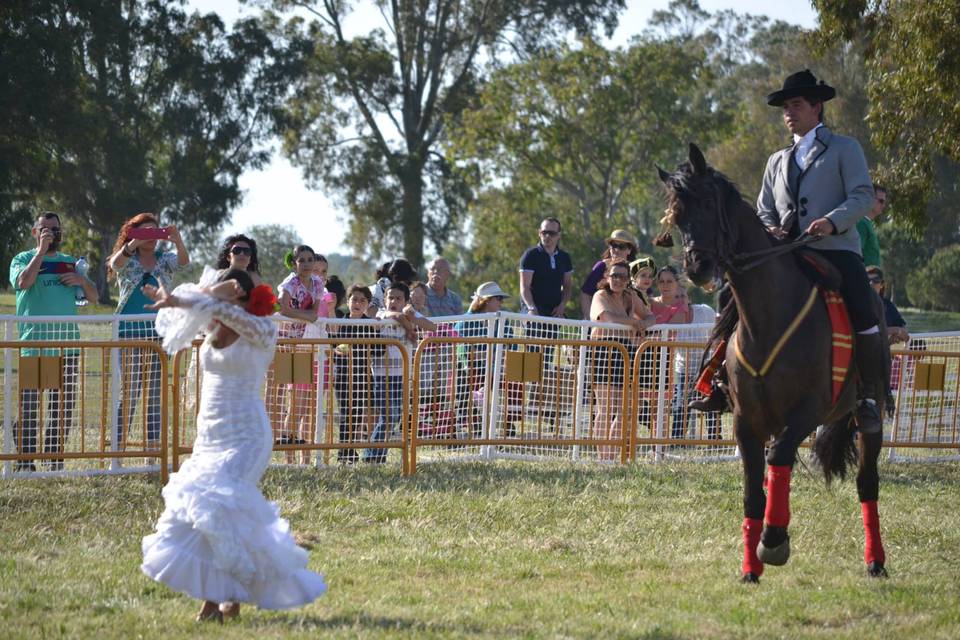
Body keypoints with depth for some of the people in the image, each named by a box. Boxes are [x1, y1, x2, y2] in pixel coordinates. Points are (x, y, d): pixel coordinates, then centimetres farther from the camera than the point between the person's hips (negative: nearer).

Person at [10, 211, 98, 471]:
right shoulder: (23, 259, 5)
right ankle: (24, 462, -8)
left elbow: (94, 296, 19)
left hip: (67, 342, 5)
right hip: (33, 341, -5)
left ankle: (54, 459, 14)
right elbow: (24, 282, -17)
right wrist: (41, 250, -13)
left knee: (63, 406, 6)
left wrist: (82, 281, -2)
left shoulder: (70, 262, 18)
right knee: (29, 404, -9)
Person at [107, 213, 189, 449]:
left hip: (158, 333, 3)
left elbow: (183, 261, -11)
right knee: (128, 393, -6)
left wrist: (177, 241, -33)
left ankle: (153, 450, 9)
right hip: (130, 333, -3)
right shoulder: (127, 260, 3)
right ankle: (117, 449, -4)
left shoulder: (165, 260, 9)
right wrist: (135, 243, -38)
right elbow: (116, 263, -20)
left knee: (154, 394, 6)